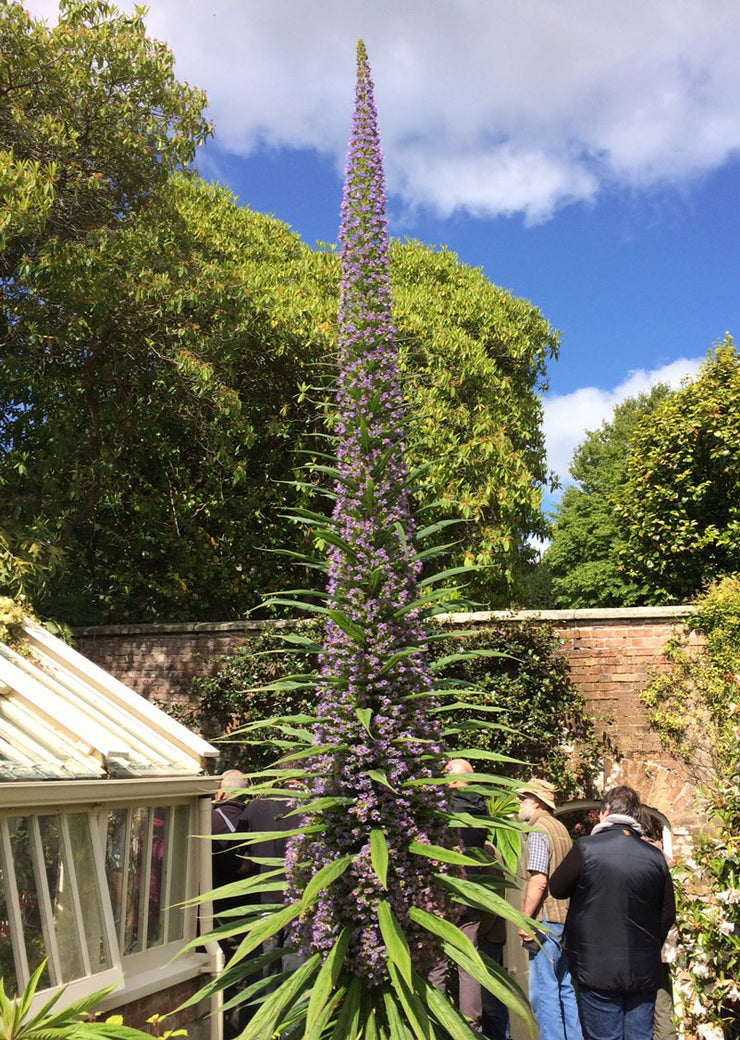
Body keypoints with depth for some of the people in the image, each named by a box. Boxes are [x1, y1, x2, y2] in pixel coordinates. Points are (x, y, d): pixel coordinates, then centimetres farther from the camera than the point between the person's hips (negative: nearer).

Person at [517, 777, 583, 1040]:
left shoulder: (538, 830, -11)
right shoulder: (561, 829, 16)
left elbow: (539, 881, -20)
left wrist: (525, 920, -16)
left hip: (546, 918, -9)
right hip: (566, 918, 9)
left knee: (543, 991, -4)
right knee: (565, 987, 14)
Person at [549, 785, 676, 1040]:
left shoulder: (586, 848, -12)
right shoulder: (655, 856, -1)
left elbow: (557, 889, 1)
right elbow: (668, 915, 8)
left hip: (598, 970, -3)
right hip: (644, 972, 4)